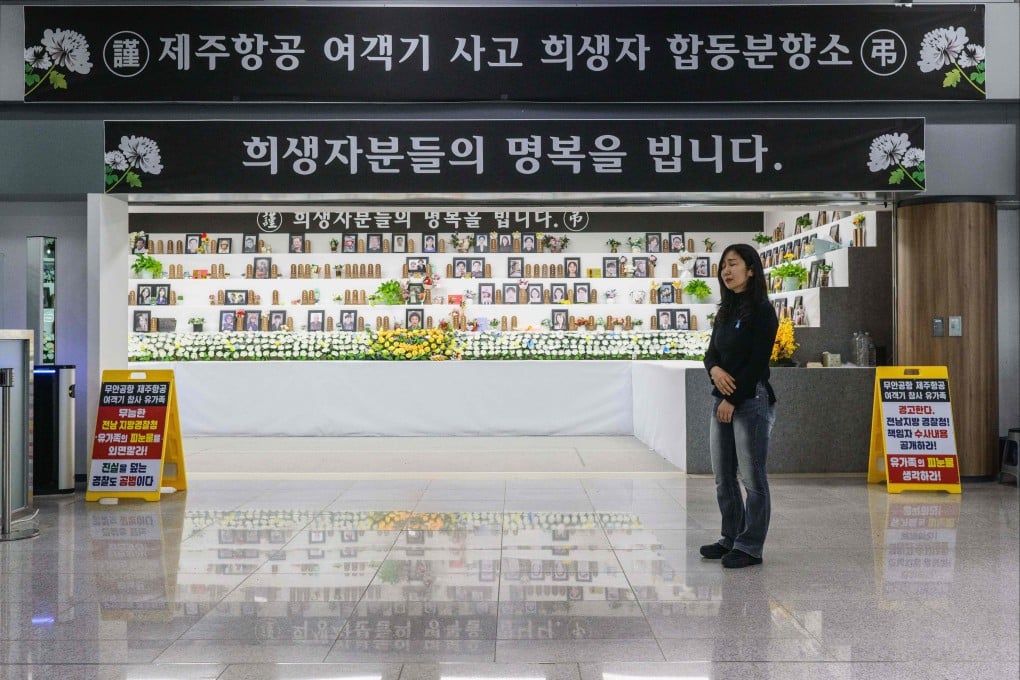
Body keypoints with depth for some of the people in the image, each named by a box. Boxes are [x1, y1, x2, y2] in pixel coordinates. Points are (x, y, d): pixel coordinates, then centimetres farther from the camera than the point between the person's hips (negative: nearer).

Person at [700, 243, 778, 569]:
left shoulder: (761, 310, -9)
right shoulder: (726, 311, 14)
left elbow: (757, 361, -14)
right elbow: (711, 352, 14)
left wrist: (733, 400, -14)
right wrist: (714, 370, -9)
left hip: (751, 399, -8)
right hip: (722, 399, 8)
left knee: (752, 477, 0)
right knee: (723, 476, 12)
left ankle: (750, 547, 8)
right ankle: (731, 538, 25)